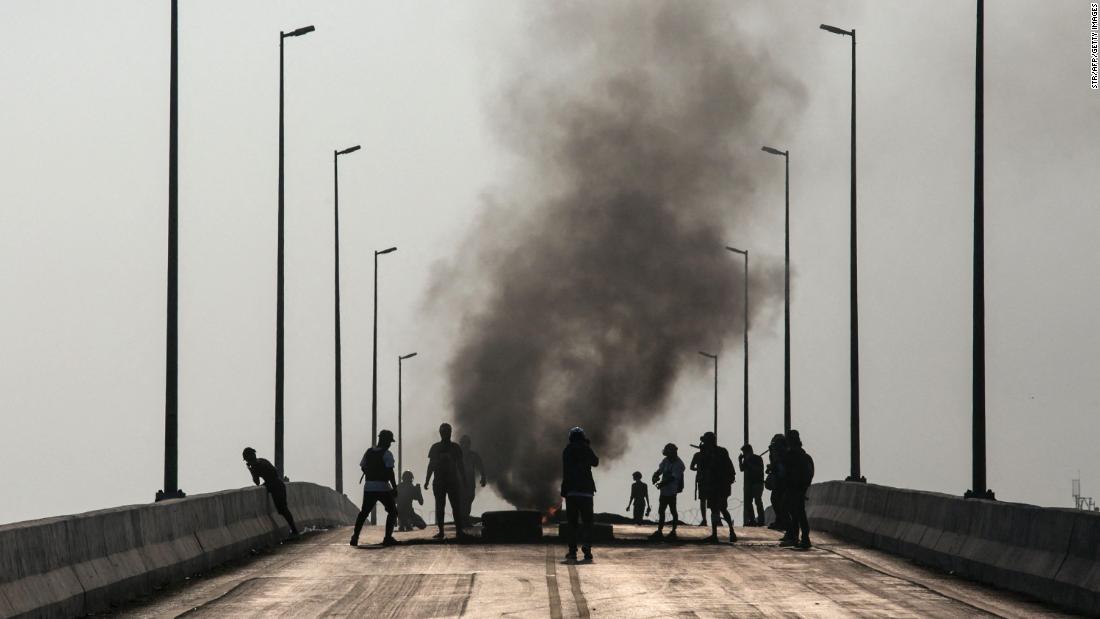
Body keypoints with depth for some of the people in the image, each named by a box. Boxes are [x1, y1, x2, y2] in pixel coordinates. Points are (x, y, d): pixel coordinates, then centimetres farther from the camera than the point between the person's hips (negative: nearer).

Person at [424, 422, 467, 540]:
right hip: (439, 482, 1)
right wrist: (427, 480, 5)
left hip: (453, 481, -1)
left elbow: (460, 464, 8)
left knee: (457, 506, -6)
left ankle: (459, 530, -6)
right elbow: (431, 465, 9)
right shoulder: (435, 448, 6)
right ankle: (440, 531, 4)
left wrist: (464, 480, 4)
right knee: (439, 507, 1)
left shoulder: (455, 447, 5)